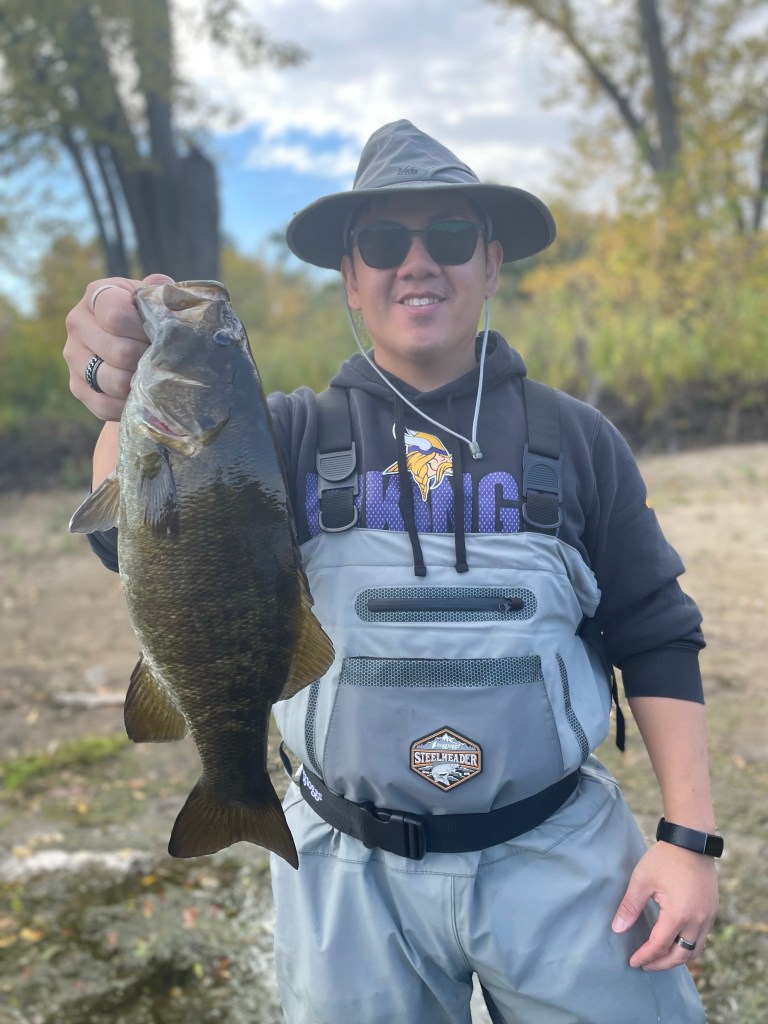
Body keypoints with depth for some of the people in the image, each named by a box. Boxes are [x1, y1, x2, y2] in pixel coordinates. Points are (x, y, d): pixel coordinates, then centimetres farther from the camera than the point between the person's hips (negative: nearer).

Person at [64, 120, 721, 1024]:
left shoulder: (573, 438, -1)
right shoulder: (292, 436, -4)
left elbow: (655, 639, 3)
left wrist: (689, 836, -3)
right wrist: (131, 405, -41)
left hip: (560, 858, 1)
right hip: (353, 881, 0)